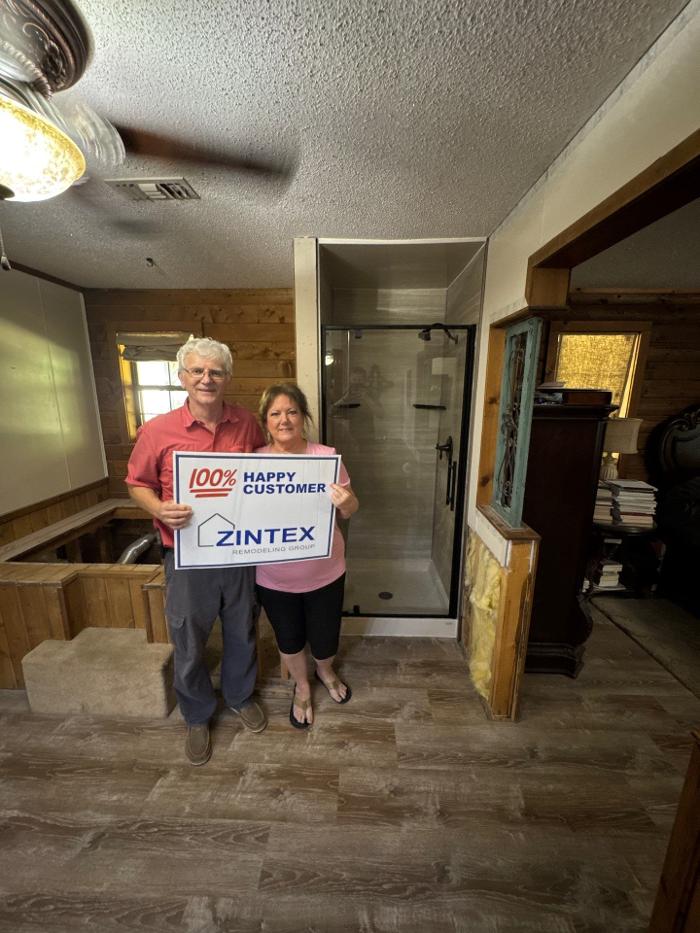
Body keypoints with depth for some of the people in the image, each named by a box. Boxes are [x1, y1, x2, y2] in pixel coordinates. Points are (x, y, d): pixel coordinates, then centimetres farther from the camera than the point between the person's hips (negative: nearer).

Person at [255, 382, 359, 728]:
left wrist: (346, 502, -28)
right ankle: (302, 687, 55)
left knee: (325, 637, 19)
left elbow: (349, 509, -6)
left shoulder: (326, 456, -11)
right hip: (274, 577, 1)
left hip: (324, 571, 0)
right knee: (289, 638, 22)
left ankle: (325, 672, 57)